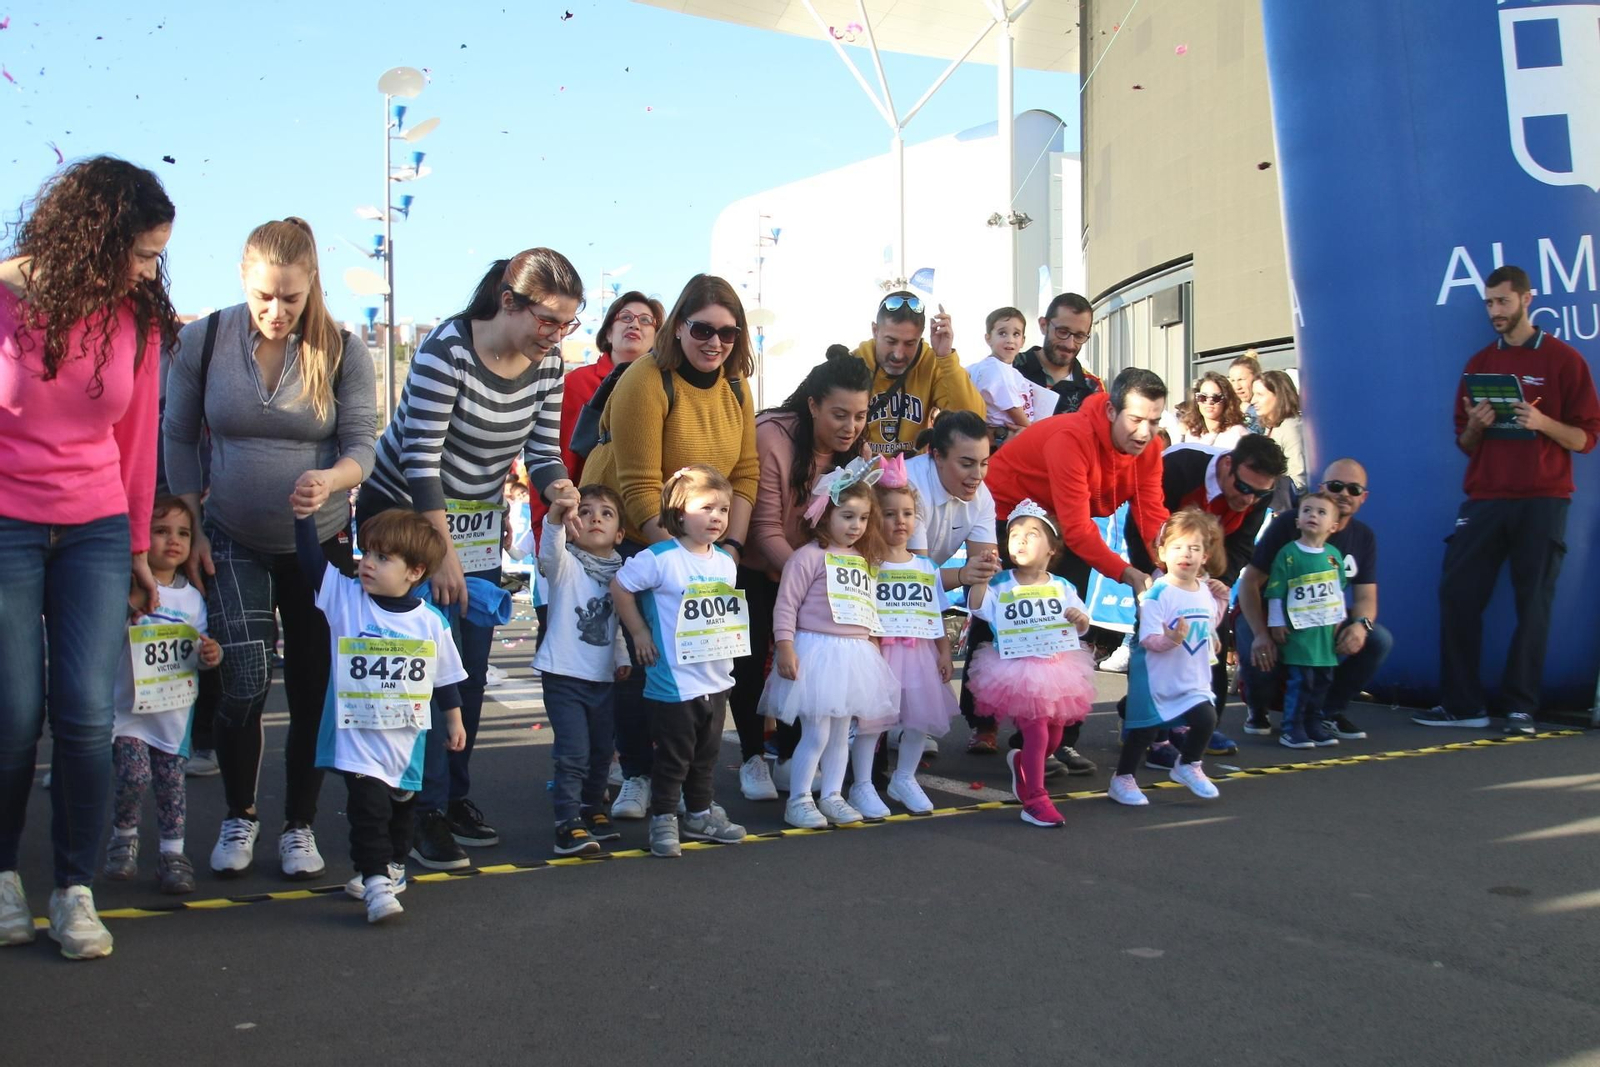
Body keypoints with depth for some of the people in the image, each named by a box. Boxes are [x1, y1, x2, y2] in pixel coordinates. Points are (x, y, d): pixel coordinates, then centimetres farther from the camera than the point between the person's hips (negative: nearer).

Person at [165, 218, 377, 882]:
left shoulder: (342, 351, -8)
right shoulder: (203, 340, -6)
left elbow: (362, 446, -7)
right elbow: (178, 438, 3)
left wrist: (330, 481, -30)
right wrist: (190, 529, -1)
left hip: (321, 543, 0)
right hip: (232, 542, 0)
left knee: (312, 690, 4)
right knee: (244, 683, -10)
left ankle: (300, 826, 21)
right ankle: (239, 816, 15)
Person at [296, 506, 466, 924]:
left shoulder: (431, 621, -5)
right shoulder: (344, 597, -7)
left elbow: (446, 677, 6)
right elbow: (313, 562, -19)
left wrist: (455, 721, 12)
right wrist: (304, 518, -33)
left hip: (407, 741, 2)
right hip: (357, 737, -2)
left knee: (402, 804, 20)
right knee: (368, 807, -12)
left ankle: (392, 865, 41)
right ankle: (376, 881, -8)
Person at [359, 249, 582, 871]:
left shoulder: (547, 364, -4)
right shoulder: (447, 350, -24)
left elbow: (542, 450, 1)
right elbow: (421, 458, -24)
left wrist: (557, 487, -22)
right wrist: (443, 554, -23)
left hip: (478, 526, 6)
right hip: (405, 516, -6)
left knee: (473, 669, 8)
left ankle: (456, 795, 22)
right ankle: (426, 812, -2)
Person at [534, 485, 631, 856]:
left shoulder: (619, 572, 8)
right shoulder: (566, 565, -9)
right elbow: (549, 552, -35)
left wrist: (622, 659, 8)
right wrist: (555, 520, -54)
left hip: (603, 678, 6)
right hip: (564, 675, -6)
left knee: (602, 750, 16)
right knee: (573, 753, -12)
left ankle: (592, 809, 33)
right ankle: (568, 823, -7)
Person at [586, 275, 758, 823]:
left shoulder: (735, 387, 1)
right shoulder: (646, 382, -19)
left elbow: (745, 473, -1)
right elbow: (640, 487, -22)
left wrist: (731, 546, -13)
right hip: (625, 540, -5)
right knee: (636, 657, -5)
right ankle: (638, 776, 8)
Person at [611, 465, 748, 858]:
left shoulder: (726, 562, 7)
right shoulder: (660, 559, -16)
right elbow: (620, 587, -9)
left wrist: (729, 639, 9)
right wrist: (640, 633, -6)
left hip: (716, 681, 7)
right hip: (674, 683, -7)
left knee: (706, 755, 19)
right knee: (673, 757, 2)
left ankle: (701, 814, 33)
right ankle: (663, 820, 15)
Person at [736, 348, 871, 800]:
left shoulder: (856, 449, -11)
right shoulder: (772, 436, -28)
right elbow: (766, 528, -26)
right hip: (755, 565, -4)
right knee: (752, 655, -6)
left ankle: (791, 756, 14)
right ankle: (752, 758, 9)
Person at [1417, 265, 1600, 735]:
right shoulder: (1479, 364, 15)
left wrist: (1542, 422, -17)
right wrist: (1474, 426, -5)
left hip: (1542, 501, -4)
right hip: (1484, 499, 4)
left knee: (1533, 604, -4)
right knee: (1456, 594, -4)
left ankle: (1520, 708, 2)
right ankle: (1462, 704, 1)